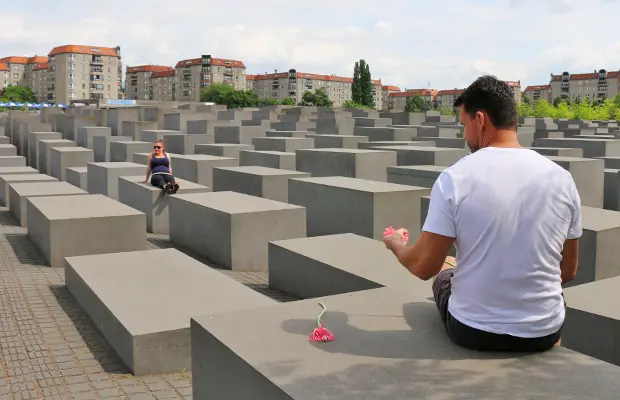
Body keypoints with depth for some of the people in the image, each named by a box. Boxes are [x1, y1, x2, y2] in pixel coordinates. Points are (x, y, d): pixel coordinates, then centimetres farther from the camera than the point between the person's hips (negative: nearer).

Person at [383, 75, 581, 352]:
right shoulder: (561, 178, -7)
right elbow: (568, 271, 2)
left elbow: (424, 267, -13)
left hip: (472, 331, -2)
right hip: (544, 333, 3)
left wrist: (395, 244, 9)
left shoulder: (454, 178, -17)